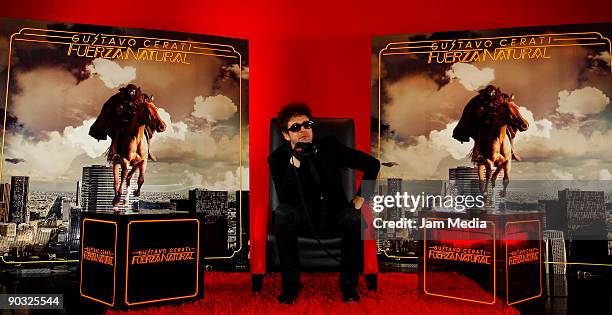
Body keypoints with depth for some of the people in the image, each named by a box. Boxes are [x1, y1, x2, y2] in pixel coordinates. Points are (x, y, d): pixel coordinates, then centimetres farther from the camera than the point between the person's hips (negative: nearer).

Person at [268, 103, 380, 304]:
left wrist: (362, 196, -6)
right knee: (281, 213, -32)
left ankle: (348, 282, -8)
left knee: (356, 218, -31)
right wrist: (294, 164, -30)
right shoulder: (278, 158, -6)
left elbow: (372, 164, 2)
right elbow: (284, 199, -20)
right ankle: (291, 282, -16)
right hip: (303, 218, 0)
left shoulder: (329, 147, -2)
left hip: (334, 215, 1)